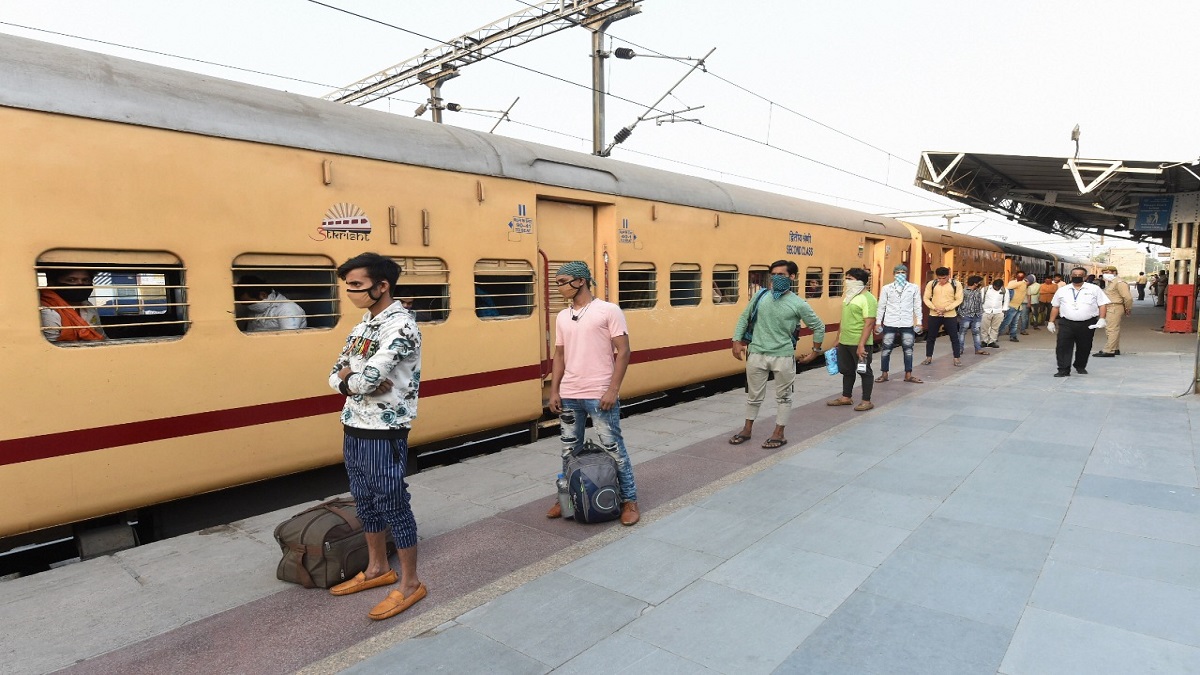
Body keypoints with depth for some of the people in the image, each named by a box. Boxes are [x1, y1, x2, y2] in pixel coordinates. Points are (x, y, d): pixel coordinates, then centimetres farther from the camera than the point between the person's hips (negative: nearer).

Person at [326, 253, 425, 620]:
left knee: (393, 504, 1)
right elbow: (335, 376, 10)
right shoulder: (362, 325, 11)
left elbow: (366, 379, -25)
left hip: (384, 432, -9)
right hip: (354, 428, 9)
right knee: (366, 501, 18)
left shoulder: (400, 326, -18)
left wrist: (348, 378, -3)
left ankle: (410, 583, 15)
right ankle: (378, 568, 35)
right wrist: (357, 380, -12)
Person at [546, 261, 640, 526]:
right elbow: (559, 355, 15)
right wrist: (554, 391, 7)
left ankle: (629, 500, 16)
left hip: (599, 395, -5)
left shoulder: (608, 310, -7)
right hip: (568, 396, 5)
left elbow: (623, 351, -9)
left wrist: (613, 389, -15)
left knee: (613, 448, 3)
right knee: (570, 450, 14)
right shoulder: (562, 317, 10)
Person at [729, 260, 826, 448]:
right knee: (754, 395, 14)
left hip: (783, 356, -2)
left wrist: (816, 351, 7)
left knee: (783, 396, 10)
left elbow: (819, 326, 4)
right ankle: (747, 430, 28)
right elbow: (744, 318, 9)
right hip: (757, 354, 2)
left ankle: (779, 434, 22)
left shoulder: (798, 304, -7)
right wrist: (737, 341, 2)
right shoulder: (760, 296, 0)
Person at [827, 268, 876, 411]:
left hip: (859, 343, -8)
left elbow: (869, 323, -20)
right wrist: (839, 338, 20)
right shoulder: (849, 295, 12)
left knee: (864, 371, 3)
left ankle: (867, 401, 13)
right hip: (844, 342, 8)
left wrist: (861, 345, -24)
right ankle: (846, 397, 28)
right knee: (847, 370, 16)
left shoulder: (867, 298, -15)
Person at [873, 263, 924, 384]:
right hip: (890, 324, -1)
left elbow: (917, 306, 5)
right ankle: (884, 374, 15)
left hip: (907, 325, 1)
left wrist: (919, 322, 2)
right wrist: (878, 322, 2)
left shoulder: (914, 288, 3)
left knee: (908, 350, 8)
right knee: (886, 349, 4)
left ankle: (908, 375, 18)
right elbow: (881, 306, 4)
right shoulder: (886, 288, 1)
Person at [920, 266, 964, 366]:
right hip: (934, 315, 2)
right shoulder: (931, 284, 0)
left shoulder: (956, 284, -3)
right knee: (930, 337, 8)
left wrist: (946, 309, -16)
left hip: (950, 315, -1)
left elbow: (959, 300, -5)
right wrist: (934, 308, -14)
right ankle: (928, 357, 20)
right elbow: (926, 298, 1)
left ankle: (957, 358, 14)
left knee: (954, 337, 4)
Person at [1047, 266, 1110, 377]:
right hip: (1066, 323, 0)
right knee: (1063, 347, -9)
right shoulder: (1062, 290, 8)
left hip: (1087, 324, 0)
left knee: (1084, 347, 11)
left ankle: (1080, 367, 31)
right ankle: (1064, 370, -5)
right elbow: (1055, 307, 12)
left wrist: (1101, 319, -11)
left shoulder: (1094, 289, 4)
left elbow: (1103, 304, 1)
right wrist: (1051, 322, 9)